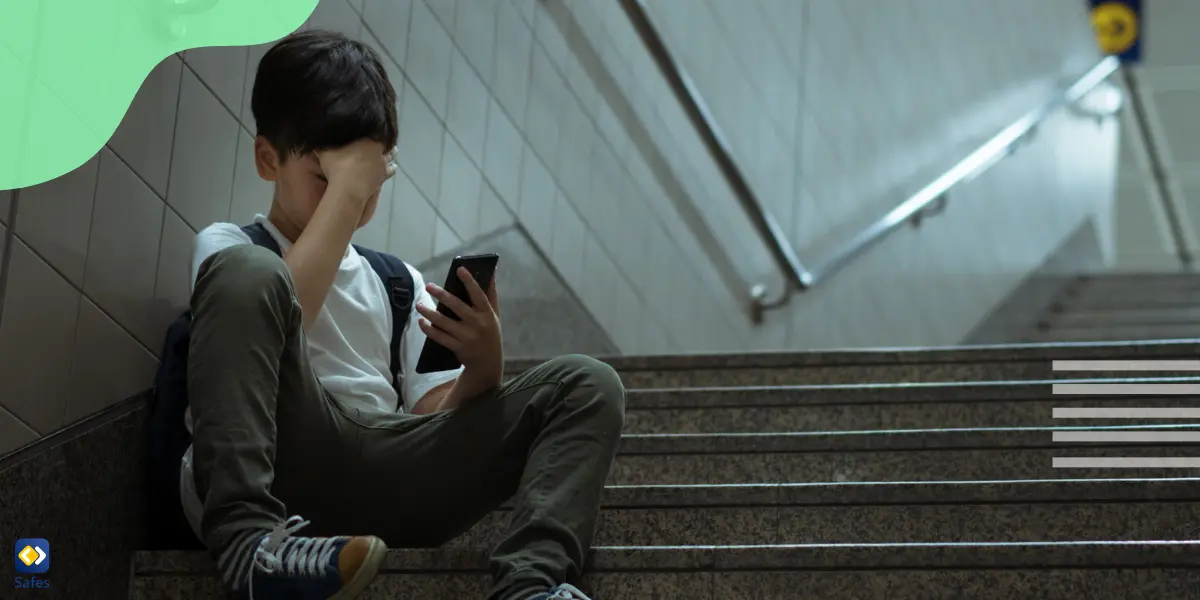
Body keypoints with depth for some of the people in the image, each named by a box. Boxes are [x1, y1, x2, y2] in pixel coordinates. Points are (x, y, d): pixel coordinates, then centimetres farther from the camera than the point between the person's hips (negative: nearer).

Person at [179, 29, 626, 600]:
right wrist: (347, 187, -3)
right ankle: (248, 539, -41)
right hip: (270, 464, -4)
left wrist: (480, 368, -6)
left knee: (586, 385, -6)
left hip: (384, 476, 5)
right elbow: (267, 310, -10)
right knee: (248, 273, -25)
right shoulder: (228, 247, 16)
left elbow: (437, 423, 16)